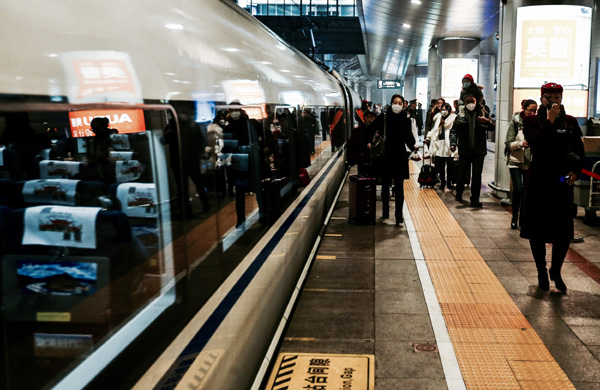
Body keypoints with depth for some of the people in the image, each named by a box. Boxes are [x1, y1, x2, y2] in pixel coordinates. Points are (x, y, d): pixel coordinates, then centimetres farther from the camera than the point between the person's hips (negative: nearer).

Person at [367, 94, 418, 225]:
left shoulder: (406, 119, 0)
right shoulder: (384, 116, -3)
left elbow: (408, 135, 5)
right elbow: (371, 129, 5)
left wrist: (414, 145, -11)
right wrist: (369, 142, -2)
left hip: (400, 156, 0)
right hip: (385, 155, 0)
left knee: (399, 186, -3)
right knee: (385, 184, 12)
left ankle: (399, 215, -2)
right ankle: (385, 212, 26)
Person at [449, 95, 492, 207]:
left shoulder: (482, 113, 3)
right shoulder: (460, 115, 3)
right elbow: (454, 131, 3)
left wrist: (487, 121, -25)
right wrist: (453, 144, -11)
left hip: (479, 150, 0)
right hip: (465, 150, 0)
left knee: (477, 176, 0)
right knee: (462, 174, 4)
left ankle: (475, 199, 8)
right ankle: (459, 194, 29)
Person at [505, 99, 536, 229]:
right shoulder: (515, 122, -3)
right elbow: (509, 144, -4)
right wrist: (521, 143, -21)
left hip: (530, 163, 3)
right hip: (516, 161, -3)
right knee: (518, 189, -13)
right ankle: (514, 217, 5)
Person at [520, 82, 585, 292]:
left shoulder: (570, 122, 7)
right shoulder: (532, 121, 0)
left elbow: (579, 151, 12)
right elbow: (534, 143, -18)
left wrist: (575, 171, -3)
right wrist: (549, 121, -19)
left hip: (562, 181, 2)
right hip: (538, 181, -2)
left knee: (564, 231, 0)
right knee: (537, 229, 5)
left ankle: (555, 271, 22)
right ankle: (542, 272, 21)